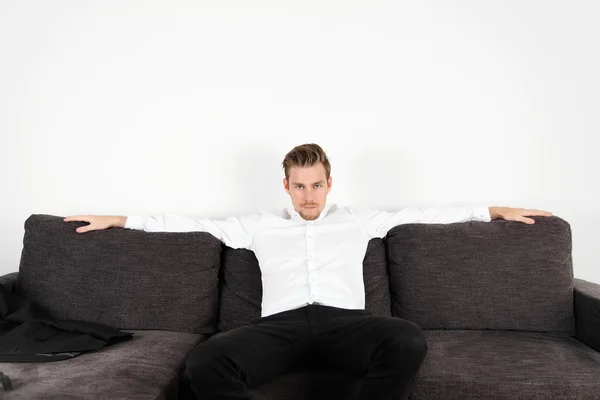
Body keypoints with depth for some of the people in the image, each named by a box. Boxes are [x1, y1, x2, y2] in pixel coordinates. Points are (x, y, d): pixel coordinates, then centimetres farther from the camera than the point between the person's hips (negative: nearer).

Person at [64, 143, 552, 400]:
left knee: (409, 340, -33)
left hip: (344, 319, 1)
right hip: (281, 323, 0)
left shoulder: (357, 220, 23)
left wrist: (494, 210, 25)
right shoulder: (260, 225, 22)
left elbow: (424, 213, 25)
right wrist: (117, 220, 21)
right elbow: (191, 223, 22)